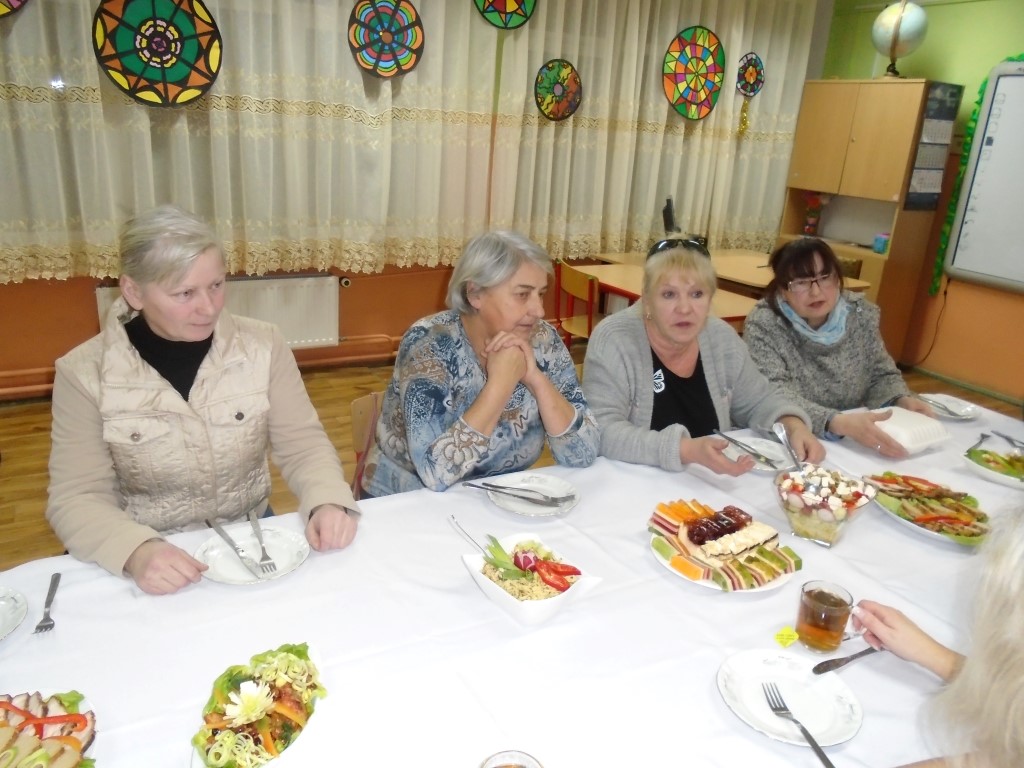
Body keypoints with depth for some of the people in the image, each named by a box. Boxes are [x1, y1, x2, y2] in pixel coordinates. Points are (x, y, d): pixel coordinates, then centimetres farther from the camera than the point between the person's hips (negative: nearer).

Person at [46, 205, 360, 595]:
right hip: (152, 560, 1)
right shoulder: (84, 372, -9)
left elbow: (303, 444, -3)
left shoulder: (262, 344, -5)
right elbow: (77, 498, -10)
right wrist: (136, 552, -29)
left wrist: (328, 502, -23)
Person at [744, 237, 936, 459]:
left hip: (855, 445, 6)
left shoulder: (861, 314, 0)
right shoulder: (763, 324, -15)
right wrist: (838, 422, -39)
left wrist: (902, 400, -12)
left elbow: (881, 375, 10)